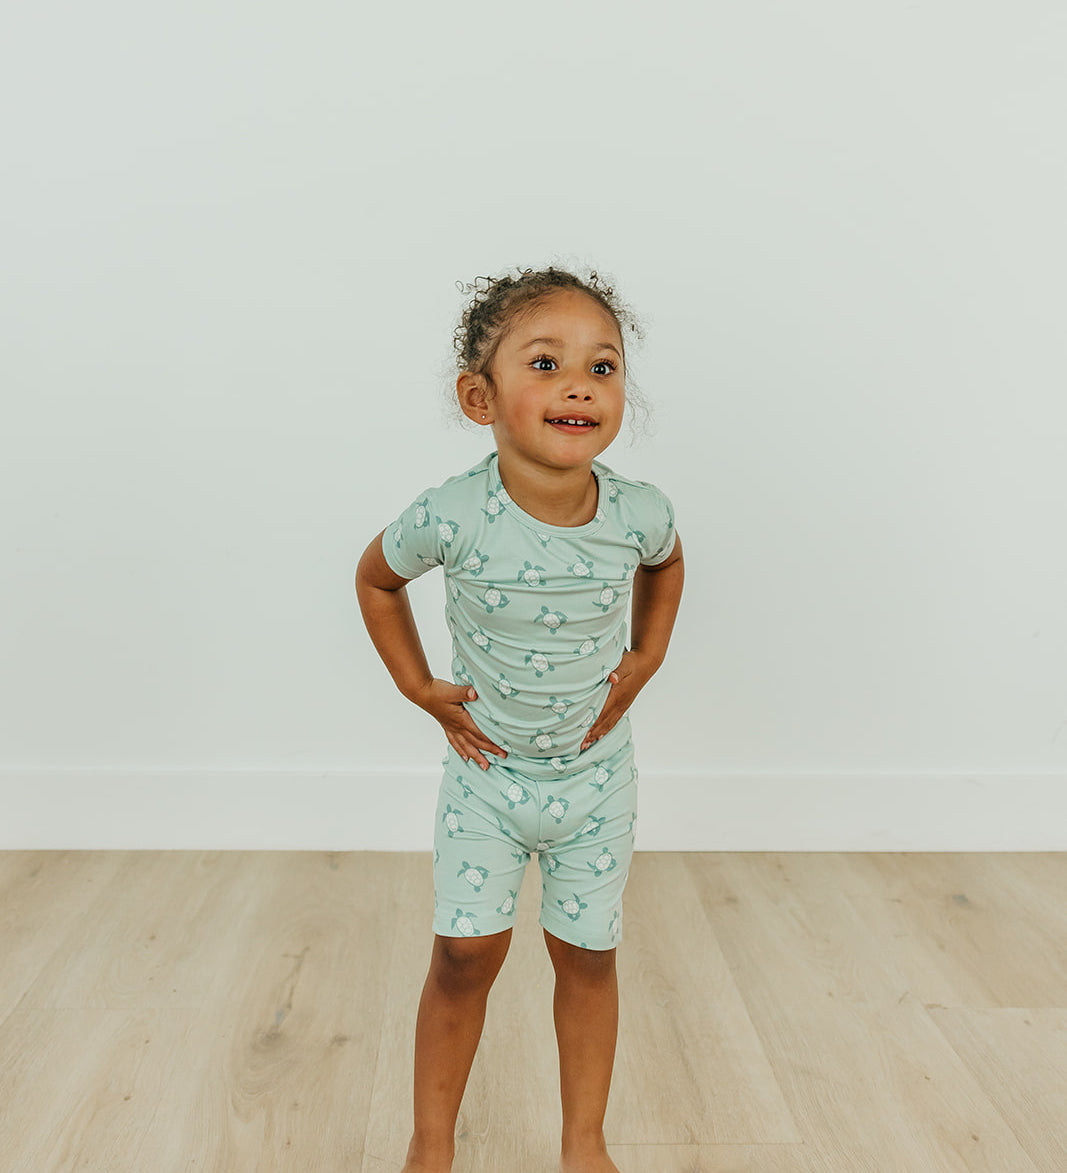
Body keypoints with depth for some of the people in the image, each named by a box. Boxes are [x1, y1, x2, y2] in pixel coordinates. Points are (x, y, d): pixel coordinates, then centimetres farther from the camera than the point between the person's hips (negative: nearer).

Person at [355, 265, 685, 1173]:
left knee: (586, 957, 13)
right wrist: (420, 688, -5)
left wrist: (645, 659, 1)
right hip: (486, 774, -1)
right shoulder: (450, 517, -25)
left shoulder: (640, 513, -19)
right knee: (466, 955, 6)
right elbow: (378, 578, -2)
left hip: (595, 776, 2)